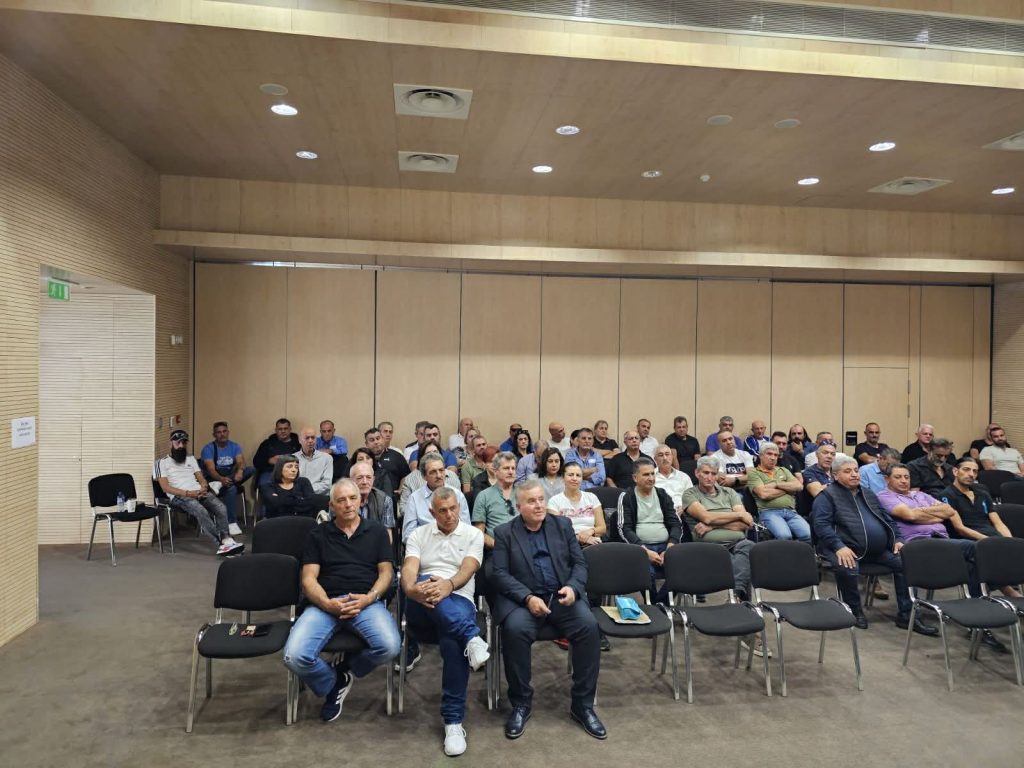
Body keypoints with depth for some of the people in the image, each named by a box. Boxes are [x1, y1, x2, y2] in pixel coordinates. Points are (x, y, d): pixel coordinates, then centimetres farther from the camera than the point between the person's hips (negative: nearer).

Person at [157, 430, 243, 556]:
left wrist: (203, 488, -7)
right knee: (201, 511, -37)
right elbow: (165, 487, -2)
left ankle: (226, 541, -36)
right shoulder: (163, 462, 10)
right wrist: (188, 493, -15)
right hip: (179, 496, -5)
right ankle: (222, 543, -40)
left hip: (199, 492, 5)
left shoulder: (191, 459, 26)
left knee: (221, 507, -27)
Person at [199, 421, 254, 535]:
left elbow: (241, 461, -12)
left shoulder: (234, 446, 4)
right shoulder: (208, 449, -9)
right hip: (214, 479, -4)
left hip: (230, 476, 4)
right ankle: (232, 523, -30)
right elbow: (211, 469, -22)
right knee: (231, 488, -36)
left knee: (252, 469, -21)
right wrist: (221, 479, -44)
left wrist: (240, 471, -37)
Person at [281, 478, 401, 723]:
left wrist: (369, 598, -11)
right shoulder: (317, 534, 14)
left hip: (366, 601, 0)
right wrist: (327, 603, -14)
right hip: (325, 603, 0)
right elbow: (309, 578, 6)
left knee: (390, 647, -29)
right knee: (295, 657, -26)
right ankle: (331, 684, 9)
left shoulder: (376, 531, 15)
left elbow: (386, 572, 9)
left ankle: (346, 670, 6)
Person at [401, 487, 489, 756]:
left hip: (459, 602, -1)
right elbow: (409, 569, -2)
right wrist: (412, 589, -27)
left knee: (452, 641, -35)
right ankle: (472, 637, -44)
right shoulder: (418, 534, 15)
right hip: (422, 607, 1)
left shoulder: (473, 534, 11)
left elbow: (468, 568, -6)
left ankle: (454, 721, -25)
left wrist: (448, 585, -30)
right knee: (425, 582, -36)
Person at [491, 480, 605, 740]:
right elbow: (501, 574, -4)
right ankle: (521, 703, -10)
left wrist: (573, 587, -12)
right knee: (515, 629, -33)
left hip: (561, 596, 2)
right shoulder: (504, 532, 5)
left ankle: (582, 704, -10)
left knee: (588, 625, -26)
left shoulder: (562, 525, 13)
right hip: (522, 599, -2)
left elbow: (580, 563, 10)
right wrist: (528, 598, -19)